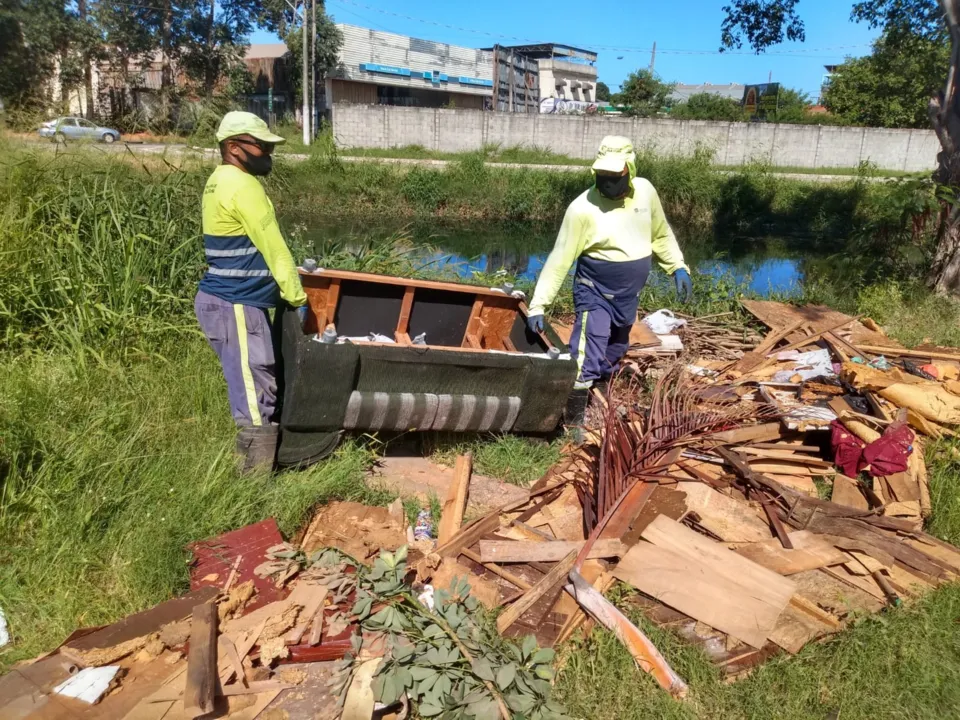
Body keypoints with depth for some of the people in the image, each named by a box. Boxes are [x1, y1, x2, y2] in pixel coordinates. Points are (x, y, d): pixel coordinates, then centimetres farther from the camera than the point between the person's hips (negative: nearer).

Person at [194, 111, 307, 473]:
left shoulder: (220, 181, 16)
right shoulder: (243, 186, -16)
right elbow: (273, 247, -15)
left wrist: (286, 286, 16)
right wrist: (297, 296, -5)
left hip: (227, 300, 11)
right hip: (235, 307, -11)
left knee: (257, 393, 18)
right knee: (256, 401, -6)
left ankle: (251, 470, 29)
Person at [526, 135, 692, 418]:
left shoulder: (645, 192, -4)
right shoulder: (583, 208, -20)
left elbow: (661, 234, 14)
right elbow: (559, 260, -18)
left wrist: (678, 267, 9)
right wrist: (538, 304, -21)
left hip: (628, 296, 6)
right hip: (595, 295, -6)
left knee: (613, 355, 22)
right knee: (586, 361, -16)